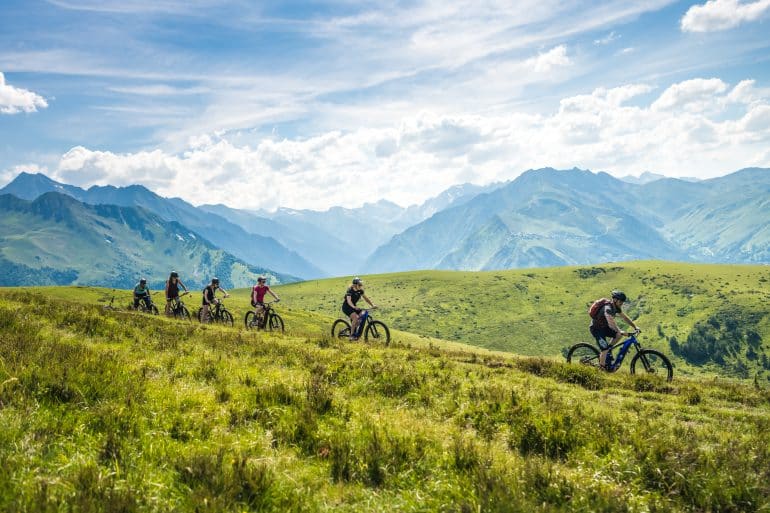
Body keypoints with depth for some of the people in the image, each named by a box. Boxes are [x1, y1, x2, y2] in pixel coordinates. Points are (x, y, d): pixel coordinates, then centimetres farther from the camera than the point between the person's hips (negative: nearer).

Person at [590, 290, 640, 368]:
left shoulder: (616, 307, 0)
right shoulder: (608, 308, -29)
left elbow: (625, 317, 7)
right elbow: (611, 322, -42)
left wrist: (635, 327, 0)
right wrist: (620, 331, -51)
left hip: (603, 327, 9)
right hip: (596, 329, -9)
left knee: (619, 335, -8)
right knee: (605, 349, -17)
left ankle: (607, 351, 7)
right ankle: (602, 369, -8)